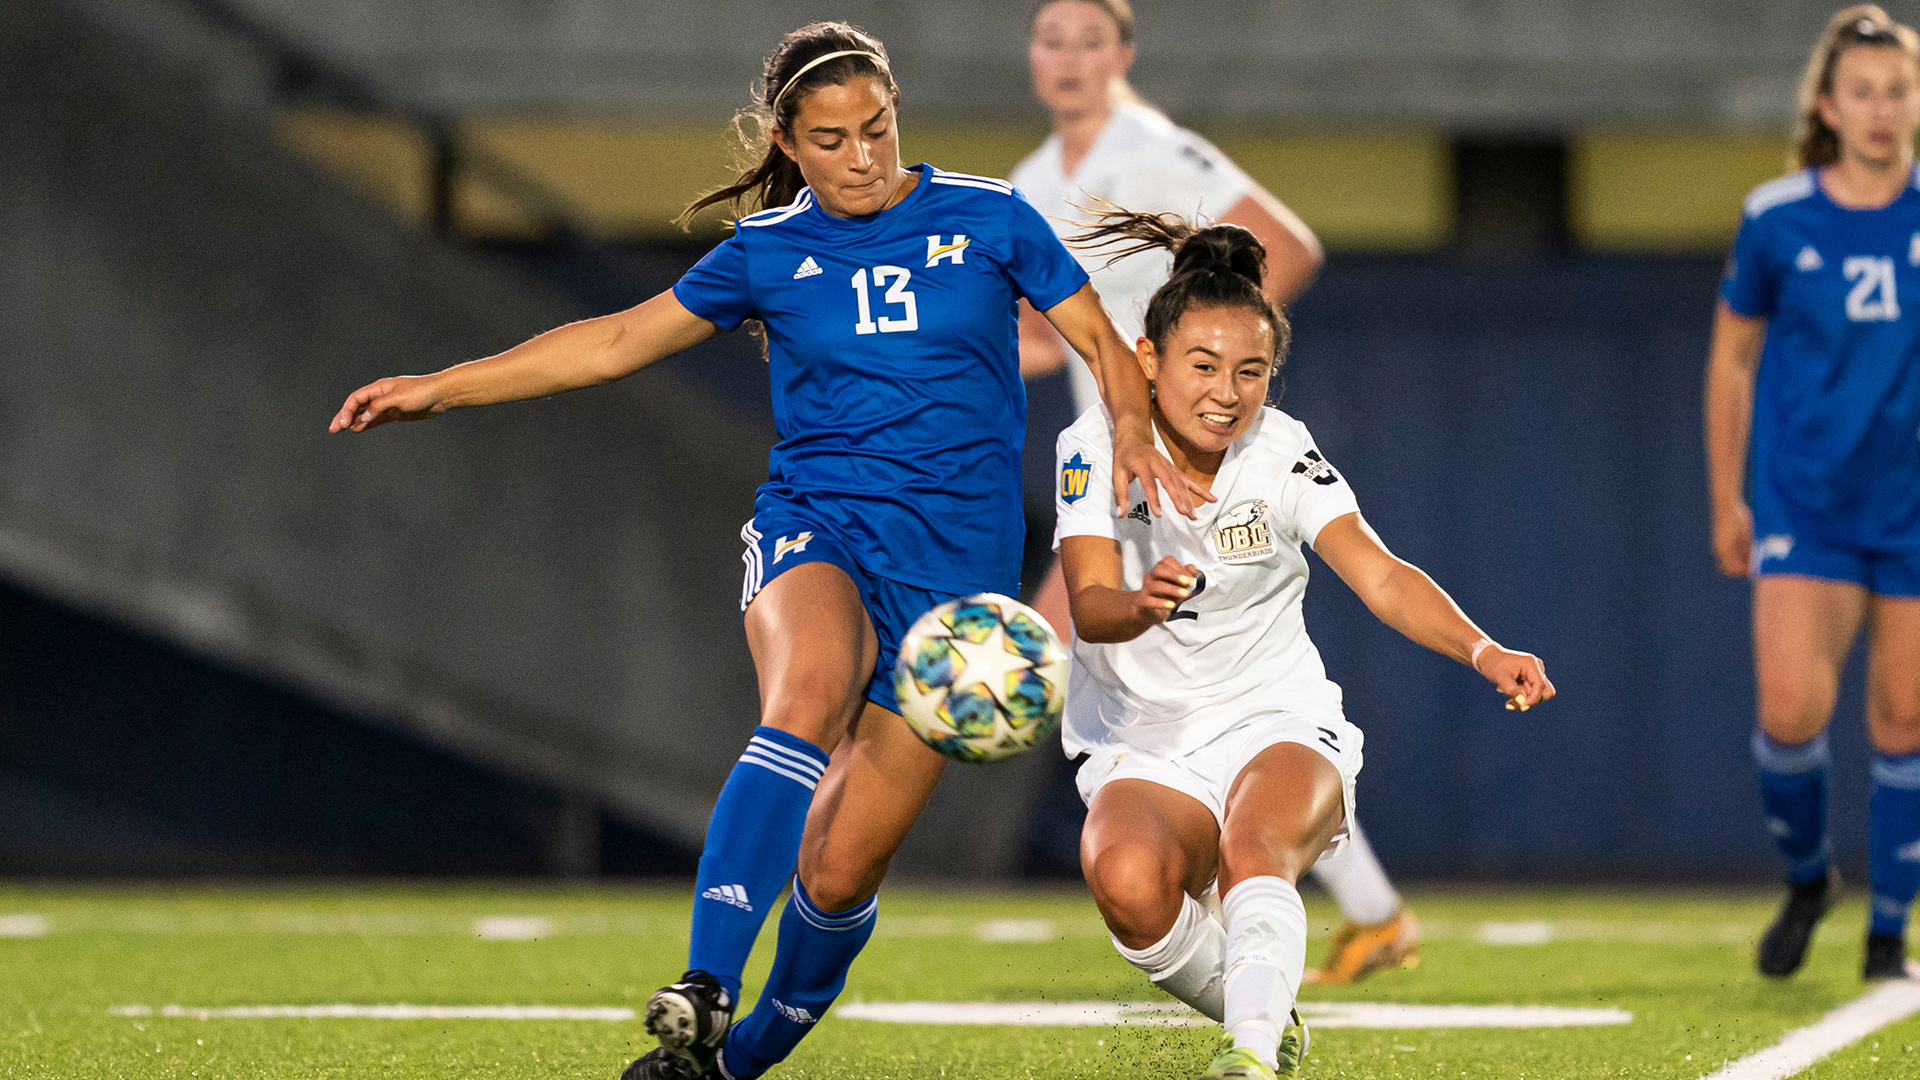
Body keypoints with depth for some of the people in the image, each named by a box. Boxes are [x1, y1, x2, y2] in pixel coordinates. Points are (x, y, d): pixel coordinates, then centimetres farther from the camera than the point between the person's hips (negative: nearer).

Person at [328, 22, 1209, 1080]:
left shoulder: (986, 217, 4)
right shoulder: (770, 250, 7)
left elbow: (1101, 340, 10)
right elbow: (621, 340, 14)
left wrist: (1132, 428, -11)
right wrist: (441, 387, 11)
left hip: (953, 558, 0)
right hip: (814, 524, 0)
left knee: (840, 870, -4)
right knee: (810, 691, -37)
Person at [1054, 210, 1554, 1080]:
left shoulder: (1282, 453, -7)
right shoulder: (1096, 444, -9)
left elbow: (1380, 577, -19)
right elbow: (1089, 607, -21)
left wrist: (1484, 652, -38)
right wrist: (1142, 603, -47)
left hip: (1276, 722, 0)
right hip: (1141, 747, 0)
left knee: (1252, 849, -35)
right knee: (1129, 880, -31)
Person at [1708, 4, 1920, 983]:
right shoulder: (1776, 221, -2)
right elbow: (1732, 360, 10)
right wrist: (1726, 501, 11)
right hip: (1803, 504, -1)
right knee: (1791, 709, -14)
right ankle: (1805, 876, 15)